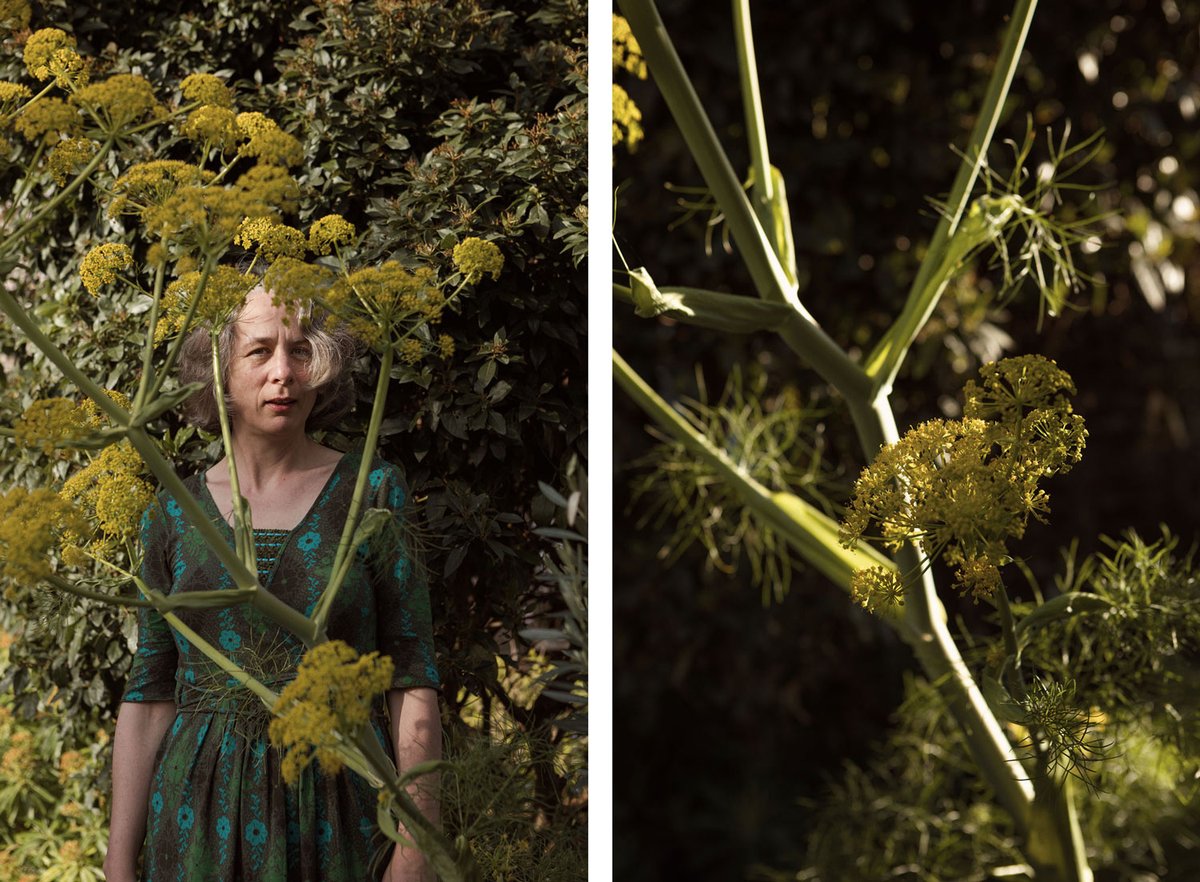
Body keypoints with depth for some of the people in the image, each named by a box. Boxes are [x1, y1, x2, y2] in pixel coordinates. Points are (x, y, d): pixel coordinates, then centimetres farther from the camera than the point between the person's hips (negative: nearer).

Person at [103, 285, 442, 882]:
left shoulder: (371, 491, -2)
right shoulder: (174, 514, 4)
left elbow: (411, 680, -5)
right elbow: (150, 695, 5)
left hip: (342, 823, -2)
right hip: (202, 818, 2)